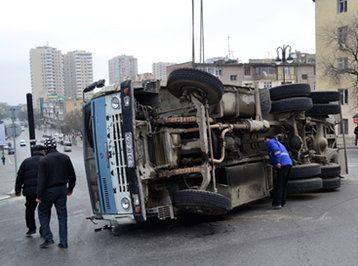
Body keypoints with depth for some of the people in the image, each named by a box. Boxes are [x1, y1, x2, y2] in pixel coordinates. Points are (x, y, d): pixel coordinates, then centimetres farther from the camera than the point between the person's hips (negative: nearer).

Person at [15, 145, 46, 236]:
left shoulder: (26, 162, 11)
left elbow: (19, 177, 11)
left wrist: (17, 190, 19)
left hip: (30, 191, 2)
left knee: (30, 209, 20)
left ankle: (31, 228, 21)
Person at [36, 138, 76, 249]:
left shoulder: (43, 161, -11)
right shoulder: (65, 158, 3)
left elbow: (41, 180, -15)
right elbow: (72, 175, 7)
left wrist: (39, 196, -10)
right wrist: (70, 188, 19)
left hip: (49, 191, -4)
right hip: (62, 190, 4)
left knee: (43, 213, 14)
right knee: (62, 215, 9)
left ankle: (48, 238, 8)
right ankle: (63, 242, 10)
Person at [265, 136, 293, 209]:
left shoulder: (269, 142, 6)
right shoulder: (278, 143, 33)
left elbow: (276, 150, -13)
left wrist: (278, 162, -21)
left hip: (282, 165, -9)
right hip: (289, 163, 9)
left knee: (278, 185, -8)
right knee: (284, 184, 14)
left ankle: (277, 203, -10)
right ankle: (282, 202, 18)